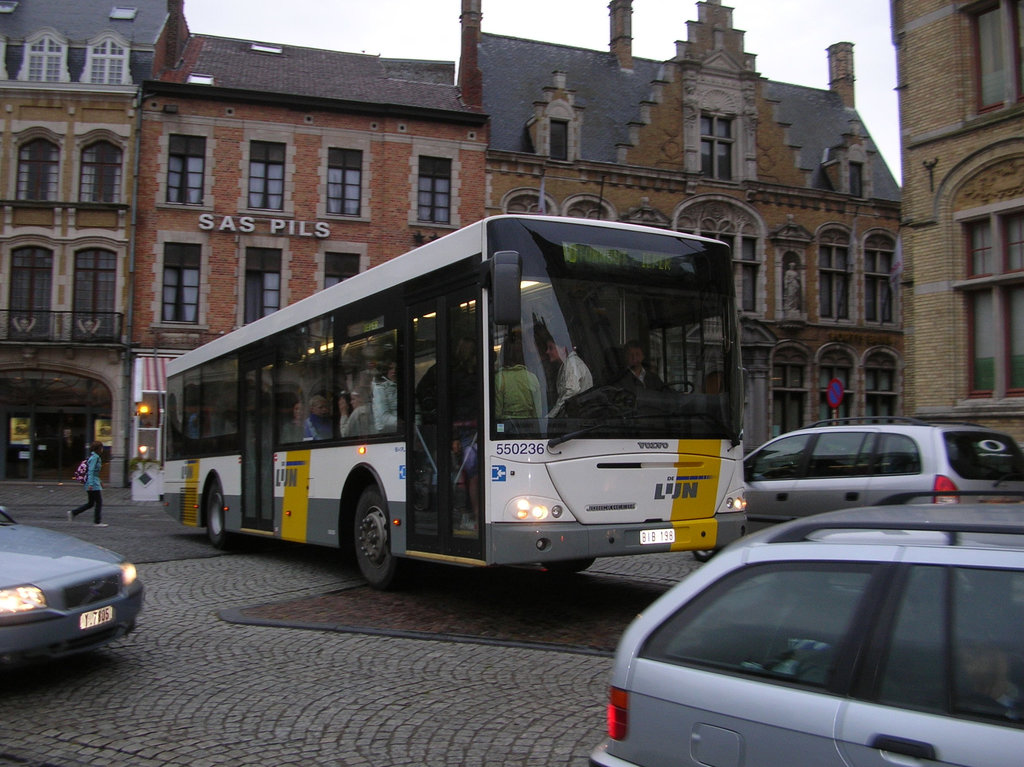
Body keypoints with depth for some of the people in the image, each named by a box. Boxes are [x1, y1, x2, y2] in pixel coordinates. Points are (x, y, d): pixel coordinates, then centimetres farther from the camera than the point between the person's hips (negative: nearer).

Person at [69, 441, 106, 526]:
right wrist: (91, 484, -25)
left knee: (91, 503, 14)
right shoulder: (95, 457, -13)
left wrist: (99, 482, 25)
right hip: (93, 484, -10)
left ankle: (73, 513, 14)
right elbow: (91, 471, -20)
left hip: (94, 482, 10)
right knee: (99, 502, -4)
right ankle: (97, 522, 1)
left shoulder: (95, 457, 16)